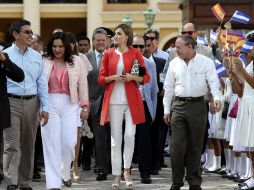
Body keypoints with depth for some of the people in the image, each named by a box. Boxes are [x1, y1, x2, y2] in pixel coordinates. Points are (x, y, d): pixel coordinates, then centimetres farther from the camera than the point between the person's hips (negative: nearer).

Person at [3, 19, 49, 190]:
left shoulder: (36, 56, 11)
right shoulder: (5, 55, 1)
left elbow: (42, 83, 10)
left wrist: (45, 108, 3)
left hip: (31, 102, 4)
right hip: (11, 102, -4)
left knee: (28, 145, 9)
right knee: (12, 145, -9)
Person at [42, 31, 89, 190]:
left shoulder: (77, 61, 6)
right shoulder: (44, 62, 3)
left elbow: (83, 85, 8)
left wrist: (85, 106, 4)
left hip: (70, 105, 1)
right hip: (49, 105, -1)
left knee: (69, 143, -6)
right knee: (51, 144, -3)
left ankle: (65, 173, 21)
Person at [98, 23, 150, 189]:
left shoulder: (135, 53, 4)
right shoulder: (109, 54, 8)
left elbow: (146, 77, 4)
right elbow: (101, 79, 8)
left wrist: (132, 77, -13)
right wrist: (113, 77, -10)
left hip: (131, 100, -1)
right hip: (114, 101, 1)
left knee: (130, 135, -10)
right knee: (115, 139, 1)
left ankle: (127, 169, 7)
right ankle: (117, 176, 6)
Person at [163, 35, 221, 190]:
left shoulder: (206, 62, 0)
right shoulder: (174, 64, 9)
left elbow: (214, 82, -9)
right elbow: (169, 87, 14)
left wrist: (217, 97, -27)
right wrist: (167, 109, 11)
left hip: (198, 106, -2)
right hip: (178, 106, 2)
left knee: (195, 146, 5)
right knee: (177, 145, -4)